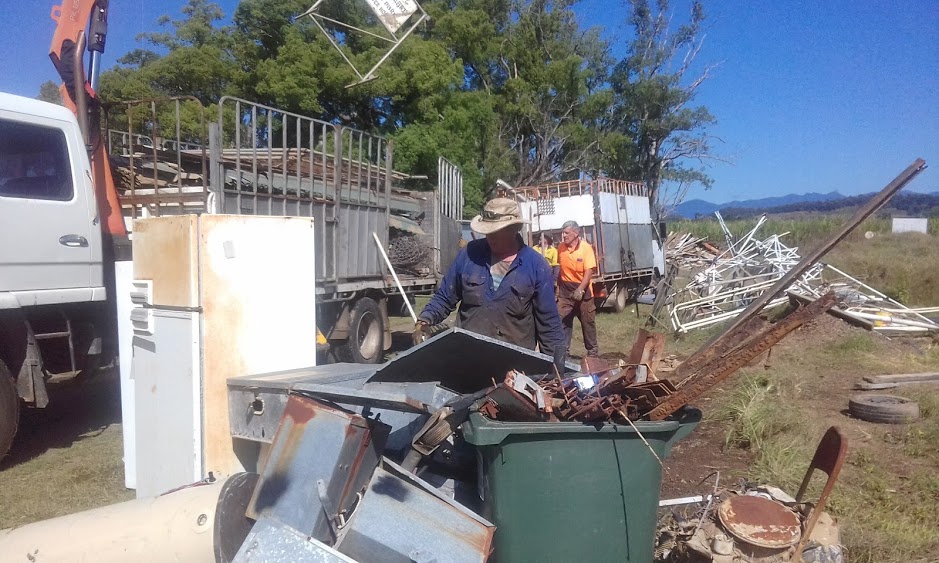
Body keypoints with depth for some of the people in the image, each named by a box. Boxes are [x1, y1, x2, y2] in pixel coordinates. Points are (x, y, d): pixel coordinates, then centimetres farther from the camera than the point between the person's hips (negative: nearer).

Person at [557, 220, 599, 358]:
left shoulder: (586, 248, -14)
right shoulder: (561, 248, -1)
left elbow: (589, 271, -19)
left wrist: (580, 290, -31)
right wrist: (558, 287, 14)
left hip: (582, 290, -3)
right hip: (565, 290, 3)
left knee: (588, 322, 9)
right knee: (563, 321, -1)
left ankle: (593, 351, 24)